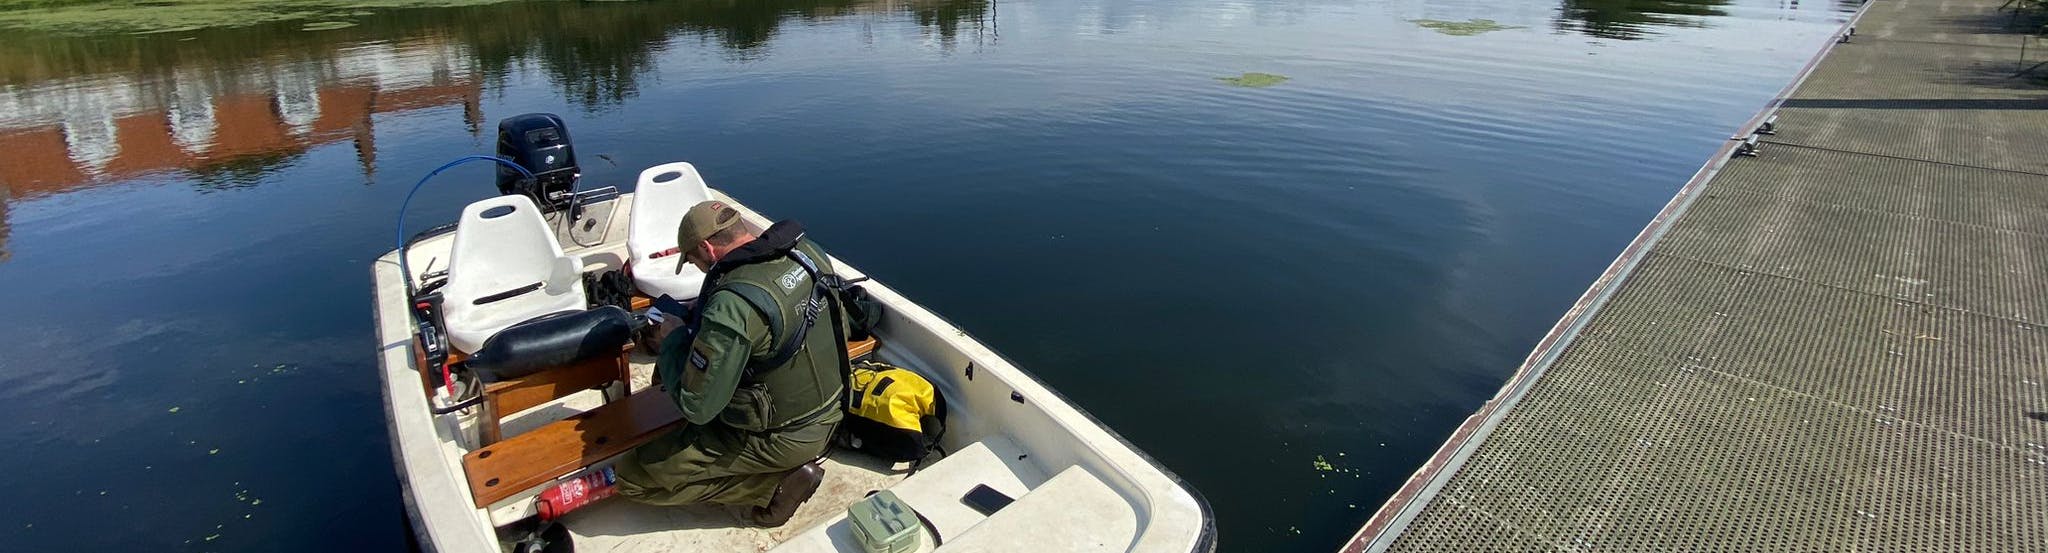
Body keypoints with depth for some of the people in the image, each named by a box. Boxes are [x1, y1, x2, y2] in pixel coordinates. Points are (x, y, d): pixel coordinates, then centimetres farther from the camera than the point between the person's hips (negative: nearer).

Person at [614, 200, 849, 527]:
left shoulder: (733, 305, -30)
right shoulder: (806, 251, -8)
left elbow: (695, 406, -23)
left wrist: (675, 337, -6)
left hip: (783, 437, -8)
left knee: (632, 475, 1)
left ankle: (777, 482, -2)